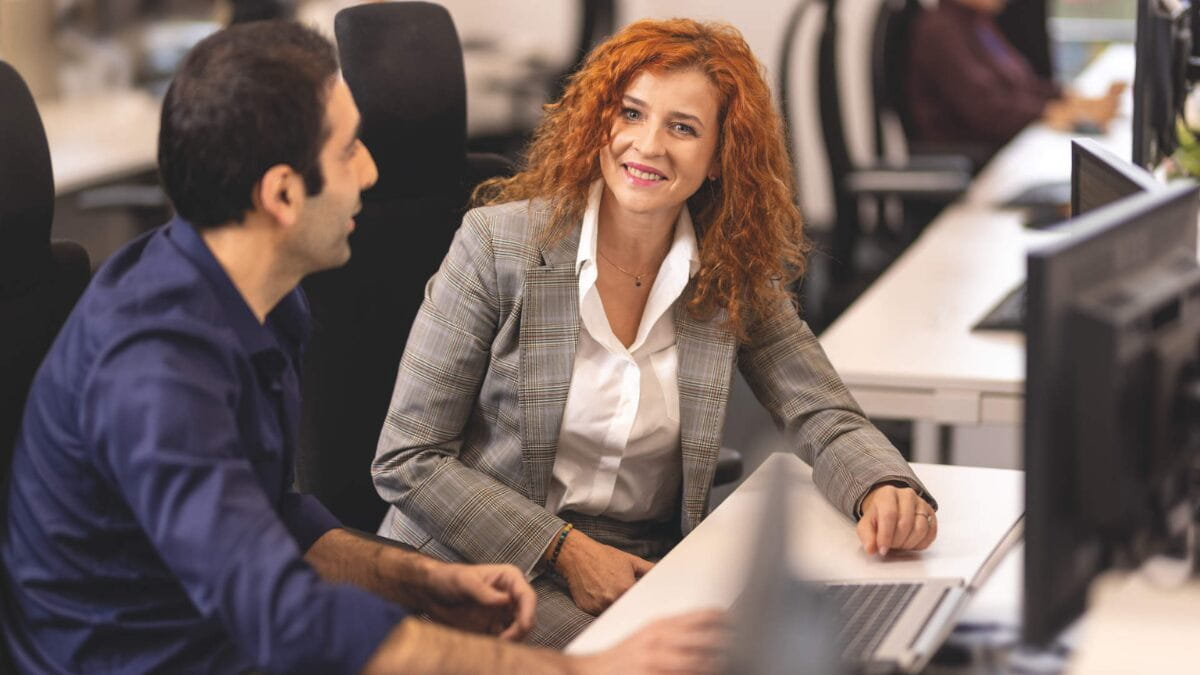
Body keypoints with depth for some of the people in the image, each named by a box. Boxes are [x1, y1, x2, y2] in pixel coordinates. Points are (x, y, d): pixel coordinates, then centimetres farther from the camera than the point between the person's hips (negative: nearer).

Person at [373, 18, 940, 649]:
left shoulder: (735, 276, 2)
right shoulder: (500, 242, -9)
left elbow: (827, 419, 0)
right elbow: (407, 458, -9)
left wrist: (884, 491, -24)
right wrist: (566, 550, -15)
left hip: (646, 571, 5)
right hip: (487, 568, -4)